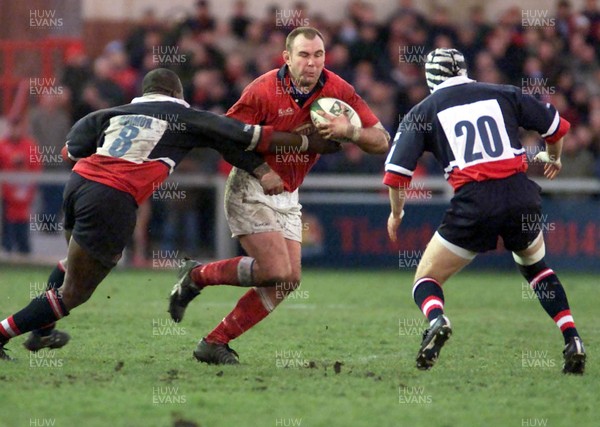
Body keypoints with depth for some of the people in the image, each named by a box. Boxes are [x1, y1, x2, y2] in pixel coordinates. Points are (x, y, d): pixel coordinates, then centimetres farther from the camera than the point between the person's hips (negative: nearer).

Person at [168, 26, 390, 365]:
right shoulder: (264, 91, -21)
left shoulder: (338, 91, -7)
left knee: (289, 281, -2)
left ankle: (215, 343, 6)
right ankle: (197, 276, 3)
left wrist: (348, 130, -27)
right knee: (277, 272, -18)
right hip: (251, 189, -6)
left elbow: (381, 142, -6)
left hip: (288, 197, 6)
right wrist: (287, 138, -24)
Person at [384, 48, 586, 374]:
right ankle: (572, 339, 15)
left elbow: (396, 171, 3)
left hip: (474, 202, -3)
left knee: (426, 280, 11)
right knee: (535, 265, 31)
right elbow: (557, 126, 23)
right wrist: (553, 158, 44)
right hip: (522, 195, 3)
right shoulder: (502, 94, 15)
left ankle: (437, 321, -24)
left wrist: (396, 213, 20)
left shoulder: (424, 111, 10)